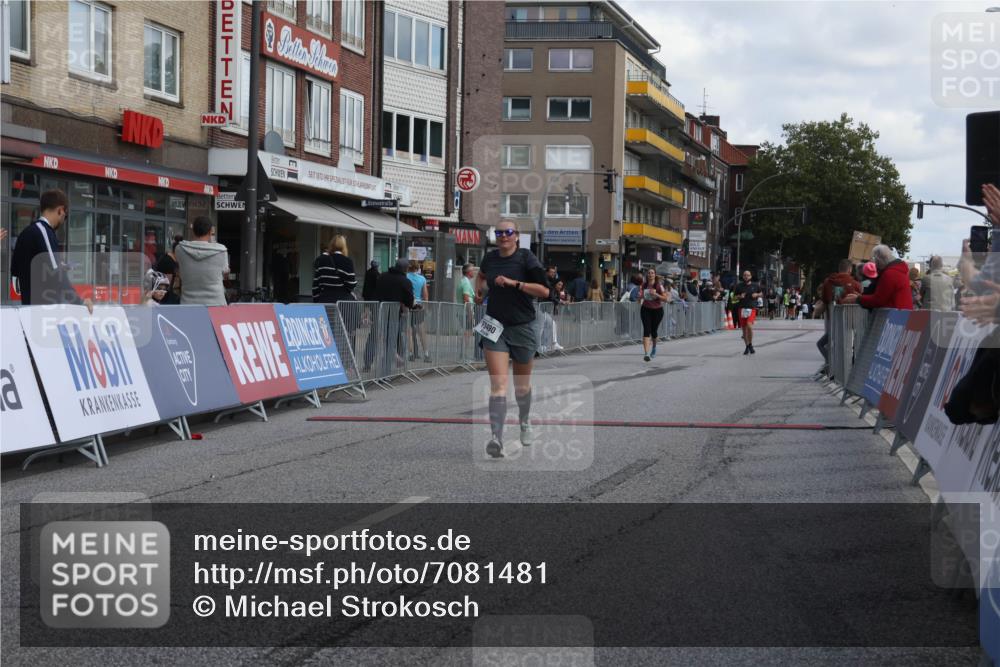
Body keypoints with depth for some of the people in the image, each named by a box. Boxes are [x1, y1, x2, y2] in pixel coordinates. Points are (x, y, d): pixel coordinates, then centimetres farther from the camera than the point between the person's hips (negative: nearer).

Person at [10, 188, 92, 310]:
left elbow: (15, 269, 27)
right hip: (45, 305, -9)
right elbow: (55, 274, -21)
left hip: (29, 303, 9)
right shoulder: (43, 232, -12)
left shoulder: (26, 233, 15)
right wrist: (80, 301, -14)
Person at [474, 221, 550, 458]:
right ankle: (496, 438, -23)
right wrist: (479, 287, 15)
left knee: (522, 385, 15)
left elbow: (544, 290, -16)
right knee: (498, 384, -14)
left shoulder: (526, 258, -7)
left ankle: (525, 424, 44)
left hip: (522, 327, -2)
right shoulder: (490, 258, 7)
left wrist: (514, 283, -21)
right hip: (494, 327, 2)